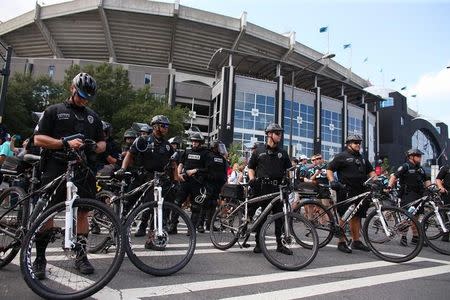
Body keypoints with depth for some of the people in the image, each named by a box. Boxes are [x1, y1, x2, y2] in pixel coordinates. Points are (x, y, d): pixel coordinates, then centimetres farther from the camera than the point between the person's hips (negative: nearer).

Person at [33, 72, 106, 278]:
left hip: (84, 171, 3)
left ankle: (81, 255, 15)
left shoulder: (93, 116, 20)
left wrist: (96, 147, -5)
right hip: (56, 169, -3)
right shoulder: (54, 111, 9)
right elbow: (38, 139, -1)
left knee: (82, 212, 4)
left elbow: (103, 143, 20)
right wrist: (66, 143, -16)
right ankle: (39, 258, 11)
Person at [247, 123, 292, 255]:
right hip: (262, 188, -2)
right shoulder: (259, 150, 7)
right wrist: (252, 179, -4)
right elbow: (251, 167, 11)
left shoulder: (282, 152, 14)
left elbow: (288, 169, 15)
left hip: (277, 188, 2)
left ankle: (279, 244, 12)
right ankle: (258, 243, 13)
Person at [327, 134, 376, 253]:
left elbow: (370, 171, 26)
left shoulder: (362, 158, 23)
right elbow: (329, 169, -2)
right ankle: (341, 242, 3)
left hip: (360, 192, 7)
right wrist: (332, 181, -17)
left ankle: (356, 241, 19)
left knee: (357, 217, 11)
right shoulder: (342, 156, 1)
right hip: (346, 192, -7)